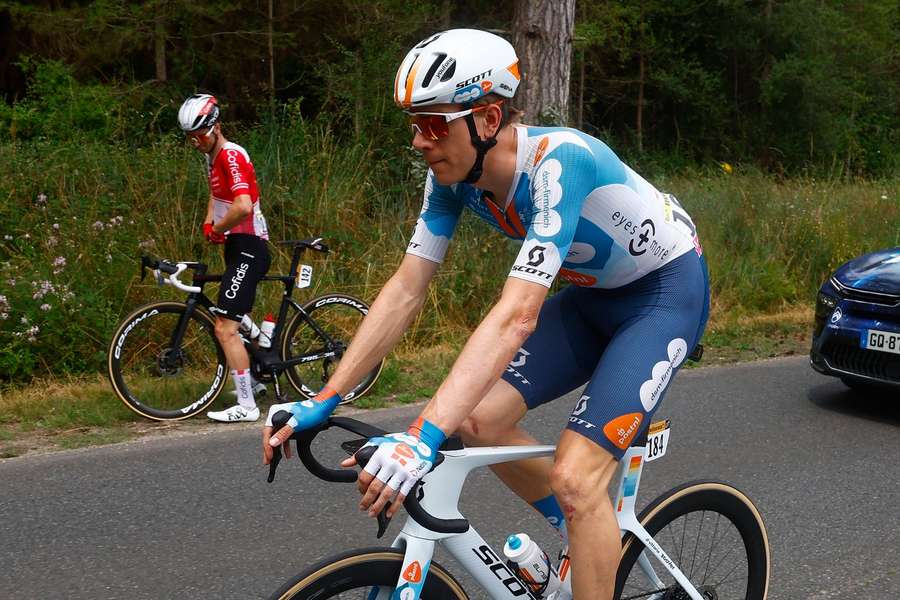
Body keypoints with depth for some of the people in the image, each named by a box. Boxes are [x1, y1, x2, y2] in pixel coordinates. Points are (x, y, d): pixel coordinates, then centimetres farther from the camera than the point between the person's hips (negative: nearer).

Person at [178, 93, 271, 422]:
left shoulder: (232, 155, -18)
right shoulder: (213, 157, 14)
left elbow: (243, 206, -32)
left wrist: (216, 229, -15)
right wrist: (208, 225, 13)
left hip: (248, 246, -11)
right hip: (237, 245, 11)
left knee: (225, 328, -14)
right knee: (232, 320, 24)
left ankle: (246, 406, -9)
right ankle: (252, 380, 42)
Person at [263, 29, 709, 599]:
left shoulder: (559, 161, -35)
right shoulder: (455, 173, -13)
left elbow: (517, 314, -44)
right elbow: (406, 290, -11)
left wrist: (425, 435, -51)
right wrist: (322, 402, -15)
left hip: (667, 290, -7)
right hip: (593, 294, 7)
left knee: (573, 477, -19)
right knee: (480, 418, -7)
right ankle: (593, 537, 16)